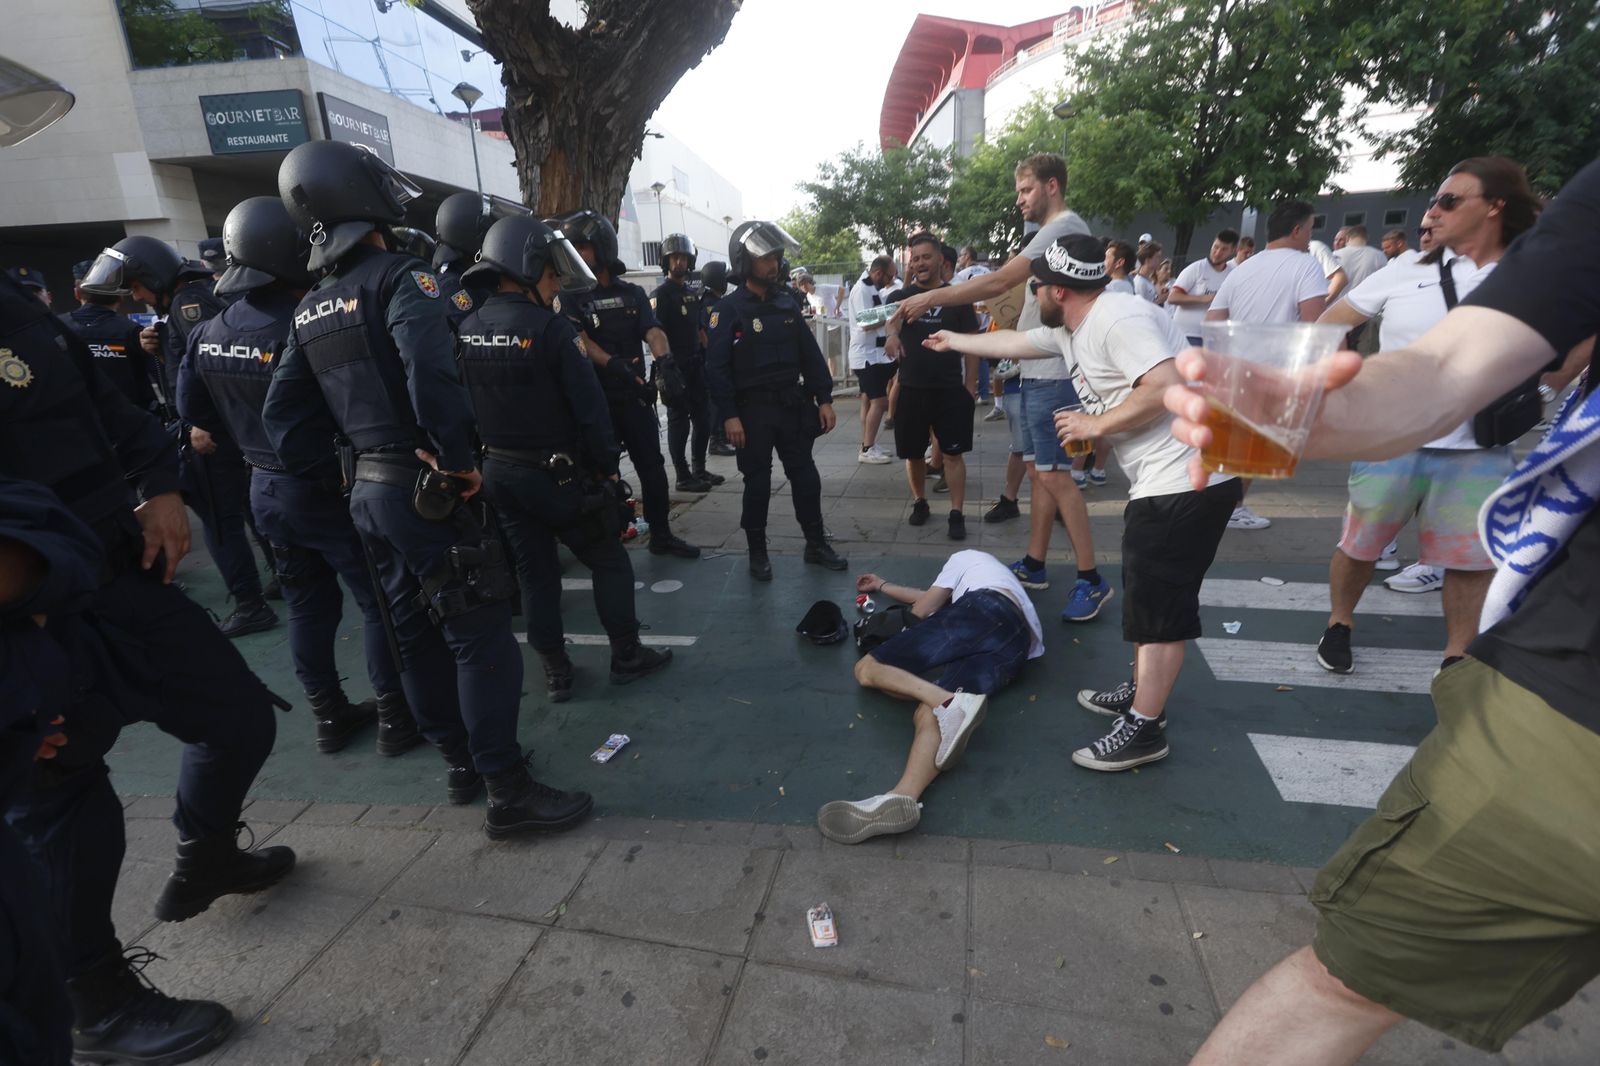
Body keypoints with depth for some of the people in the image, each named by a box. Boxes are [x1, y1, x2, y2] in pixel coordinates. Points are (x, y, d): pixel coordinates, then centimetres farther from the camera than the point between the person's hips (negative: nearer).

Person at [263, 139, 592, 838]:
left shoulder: (311, 309, 13)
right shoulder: (397, 277, -11)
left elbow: (282, 414, 14)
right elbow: (431, 373, -28)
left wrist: (329, 477, 17)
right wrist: (460, 459, -18)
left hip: (366, 492, 9)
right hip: (426, 490, -8)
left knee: (418, 633, 15)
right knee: (480, 634, -4)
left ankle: (460, 763, 29)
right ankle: (507, 791, 3)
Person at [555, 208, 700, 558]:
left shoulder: (633, 293, 9)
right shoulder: (570, 295, 0)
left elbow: (653, 332, -6)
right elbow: (579, 341, -14)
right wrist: (614, 365, -32)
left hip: (634, 394, 3)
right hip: (595, 397, -3)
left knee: (652, 464, 7)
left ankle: (661, 534, 18)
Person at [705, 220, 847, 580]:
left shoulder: (787, 303, 8)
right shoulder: (729, 308, -7)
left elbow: (811, 355, 11)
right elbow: (717, 368, -12)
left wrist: (824, 399, 5)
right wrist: (729, 416, -17)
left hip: (793, 405, 5)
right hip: (752, 409, -4)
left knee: (806, 476, 9)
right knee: (758, 483, 4)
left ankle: (816, 544, 23)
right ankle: (758, 553, 18)